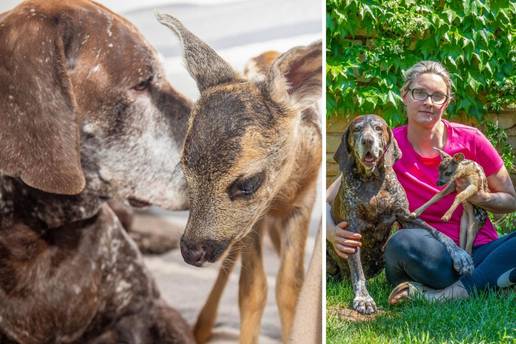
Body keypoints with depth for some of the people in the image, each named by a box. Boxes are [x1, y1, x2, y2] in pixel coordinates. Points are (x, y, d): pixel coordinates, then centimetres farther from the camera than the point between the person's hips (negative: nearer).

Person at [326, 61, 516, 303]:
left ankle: (447, 294, -30)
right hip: (431, 259, -2)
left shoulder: (470, 140, 1)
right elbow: (327, 200, -1)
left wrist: (480, 197, -11)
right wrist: (333, 233, -23)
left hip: (481, 250, 2)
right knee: (402, 243, -36)